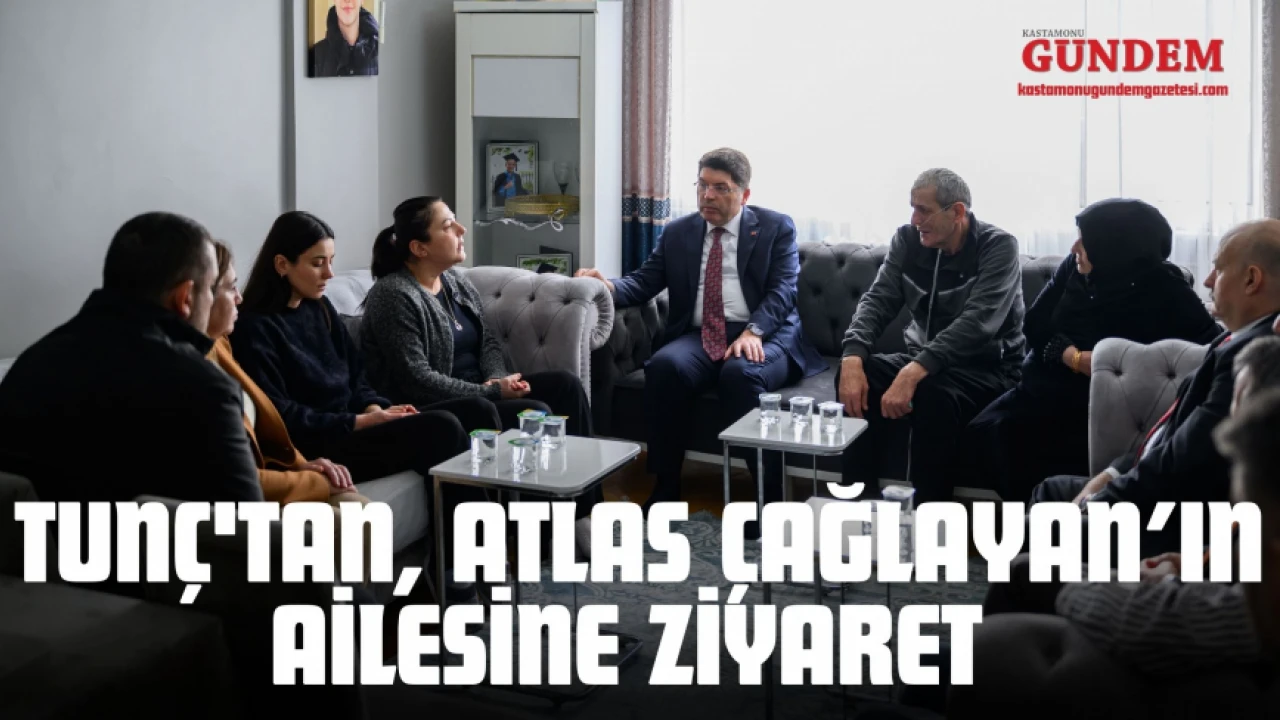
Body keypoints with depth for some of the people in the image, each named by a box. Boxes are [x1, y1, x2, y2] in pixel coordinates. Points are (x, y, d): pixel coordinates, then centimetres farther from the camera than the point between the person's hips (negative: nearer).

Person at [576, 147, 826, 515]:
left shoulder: (776, 228, 9)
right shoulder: (678, 233, 18)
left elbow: (783, 289, -3)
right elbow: (643, 283, 11)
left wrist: (753, 332, -21)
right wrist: (608, 286, -12)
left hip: (762, 338, -3)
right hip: (699, 338, 3)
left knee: (740, 372, -36)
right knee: (664, 366, -30)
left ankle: (768, 496, -27)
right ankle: (666, 486, -19)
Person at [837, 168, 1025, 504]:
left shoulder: (998, 247, -16)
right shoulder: (908, 240, 1)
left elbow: (978, 322, -29)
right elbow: (878, 300, -6)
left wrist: (915, 372, -41)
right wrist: (852, 356, -27)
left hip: (987, 367, -5)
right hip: (921, 359, 5)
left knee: (933, 393, -36)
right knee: (857, 376, -22)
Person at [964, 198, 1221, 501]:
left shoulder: (1163, 288, -9)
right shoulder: (1074, 267, 3)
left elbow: (1209, 340, -16)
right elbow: (1034, 326, 5)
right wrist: (1073, 357, -15)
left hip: (1095, 405, -5)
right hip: (1043, 387, 5)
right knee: (980, 434, -20)